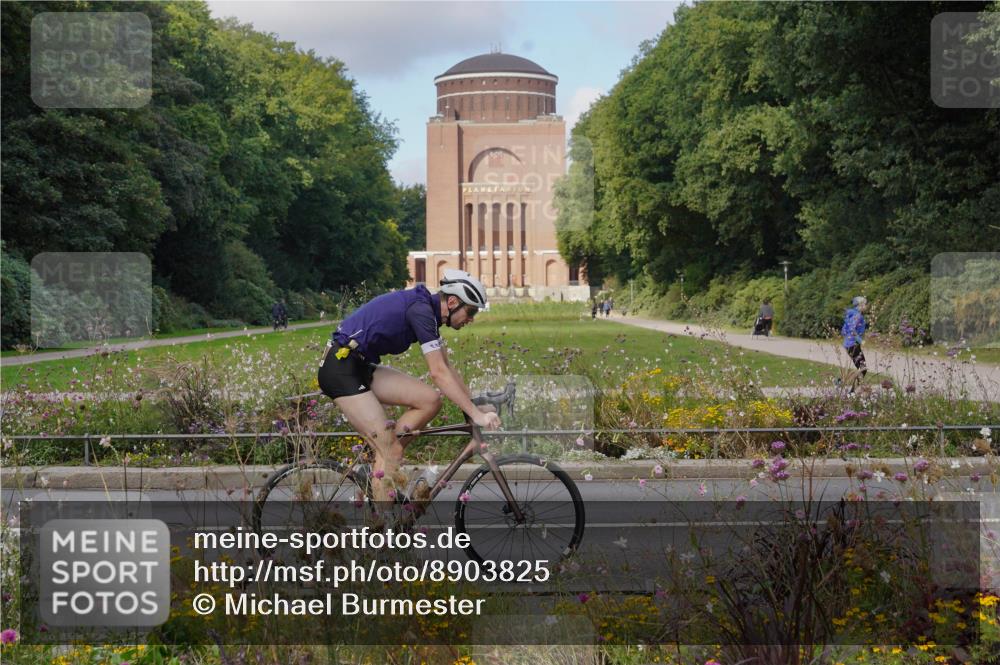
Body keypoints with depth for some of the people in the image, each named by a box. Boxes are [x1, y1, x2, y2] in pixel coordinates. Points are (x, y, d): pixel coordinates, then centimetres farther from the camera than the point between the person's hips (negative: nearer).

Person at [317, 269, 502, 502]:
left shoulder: (427, 310, 11)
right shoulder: (421, 310, -18)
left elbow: (446, 367, 17)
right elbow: (439, 373, -22)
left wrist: (474, 404, 14)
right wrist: (476, 414, -21)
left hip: (359, 367, 9)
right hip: (340, 369, -9)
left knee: (430, 400, -1)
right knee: (392, 451, -11)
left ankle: (381, 465, 5)